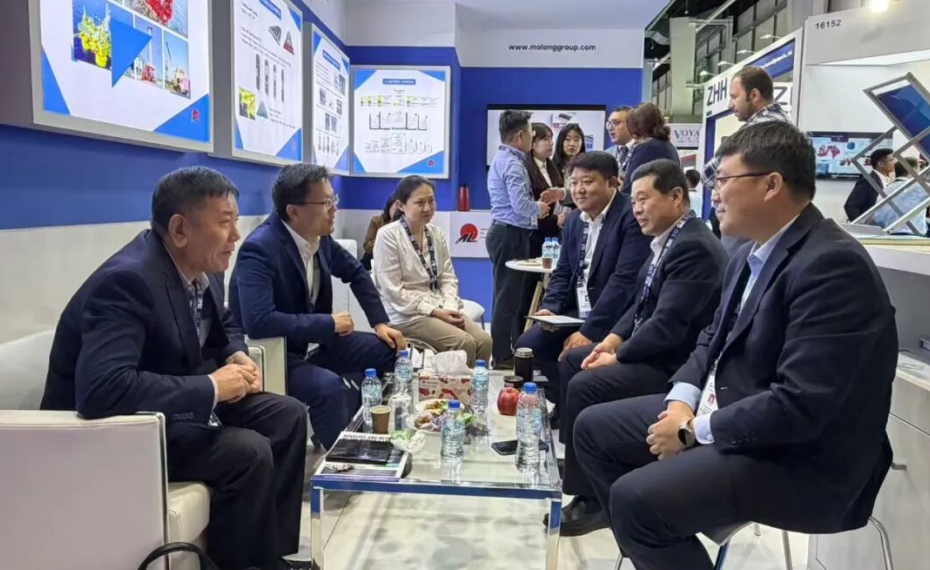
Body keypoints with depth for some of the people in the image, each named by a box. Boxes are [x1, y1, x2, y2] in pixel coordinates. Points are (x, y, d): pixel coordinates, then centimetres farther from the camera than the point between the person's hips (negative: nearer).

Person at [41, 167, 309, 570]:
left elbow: (223, 326, 17)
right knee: (248, 452, -26)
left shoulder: (202, 267, -3)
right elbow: (102, 390, -41)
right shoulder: (127, 280, -29)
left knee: (289, 416, 0)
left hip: (180, 400, 9)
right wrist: (210, 387, -32)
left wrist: (236, 356, -6)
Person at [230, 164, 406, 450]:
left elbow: (356, 272, 14)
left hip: (315, 341, 8)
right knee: (329, 386, -33)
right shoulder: (259, 249, -25)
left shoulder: (320, 237, -4)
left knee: (391, 350, 4)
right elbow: (259, 322, -35)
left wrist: (380, 323, 5)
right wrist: (329, 323, -27)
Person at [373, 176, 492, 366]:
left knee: (484, 340, -16)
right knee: (464, 343, -24)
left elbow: (448, 278, 9)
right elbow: (394, 292, -15)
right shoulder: (388, 236, -10)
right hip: (406, 314, -6)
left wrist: (450, 307, -11)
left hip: (440, 309, 6)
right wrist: (435, 311, -18)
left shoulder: (437, 234, 8)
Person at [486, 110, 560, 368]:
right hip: (511, 235, -10)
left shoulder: (503, 159, 17)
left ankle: (511, 349, 22)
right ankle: (502, 356, 2)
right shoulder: (512, 163, -15)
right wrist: (539, 207, -6)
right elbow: (521, 205, -25)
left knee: (515, 294, 14)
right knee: (508, 297, -5)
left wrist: (538, 201, 12)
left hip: (507, 233, 10)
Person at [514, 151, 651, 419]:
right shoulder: (574, 220, 11)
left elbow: (624, 280, -23)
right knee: (527, 345, -6)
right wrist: (550, 308, -6)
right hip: (577, 314, 8)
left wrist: (589, 330, -27)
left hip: (614, 320, -8)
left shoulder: (632, 217, -15)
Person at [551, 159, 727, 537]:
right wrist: (613, 340, 1)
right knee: (571, 363, 14)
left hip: (673, 366, -11)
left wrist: (618, 356, -16)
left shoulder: (694, 247, -21)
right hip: (649, 351, 11)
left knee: (584, 386, -23)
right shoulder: (668, 240, 10)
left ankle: (591, 500, -8)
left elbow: (668, 324, -27)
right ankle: (577, 459, 23)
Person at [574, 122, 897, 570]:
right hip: (724, 414, 9)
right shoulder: (751, 254, 7)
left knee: (636, 497, -26)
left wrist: (695, 430, -17)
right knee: (594, 428, 9)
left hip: (801, 459, -9)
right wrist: (683, 400, -2)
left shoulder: (833, 264, -22)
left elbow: (800, 405, -27)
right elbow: (715, 337, 16)